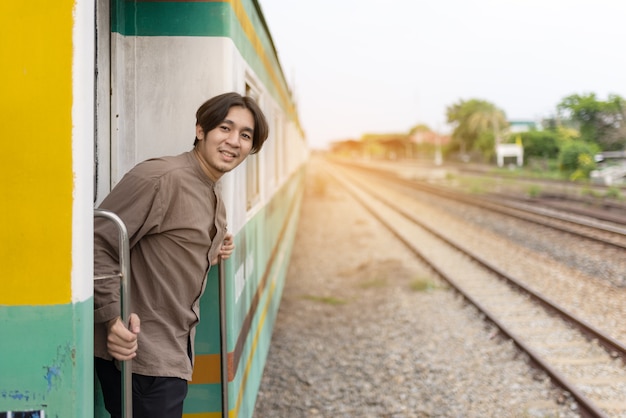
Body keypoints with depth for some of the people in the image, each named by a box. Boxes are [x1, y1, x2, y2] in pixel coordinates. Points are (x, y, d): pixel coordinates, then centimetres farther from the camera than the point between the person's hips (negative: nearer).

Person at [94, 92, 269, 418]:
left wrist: (213, 253, 7)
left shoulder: (215, 199, 13)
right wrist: (112, 317, -28)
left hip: (175, 353, 9)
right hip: (140, 355, -9)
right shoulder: (161, 177, -17)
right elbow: (96, 244, -22)